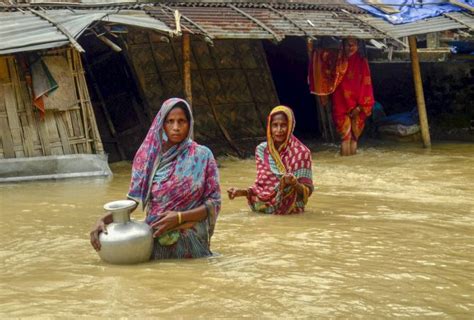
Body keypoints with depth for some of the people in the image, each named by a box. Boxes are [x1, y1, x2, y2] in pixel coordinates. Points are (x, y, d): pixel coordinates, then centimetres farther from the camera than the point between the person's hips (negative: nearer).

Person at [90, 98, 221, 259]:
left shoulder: (202, 156, -4)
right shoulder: (149, 156, 2)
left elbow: (214, 203, -5)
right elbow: (134, 199, 0)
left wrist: (180, 217, -19)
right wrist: (104, 220, -15)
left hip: (191, 242, -2)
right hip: (156, 241, 2)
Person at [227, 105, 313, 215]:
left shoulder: (301, 152, -6)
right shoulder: (262, 150, 6)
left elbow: (308, 191, -4)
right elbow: (260, 185, 9)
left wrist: (295, 184, -25)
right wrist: (242, 192, -9)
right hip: (263, 205, 2)